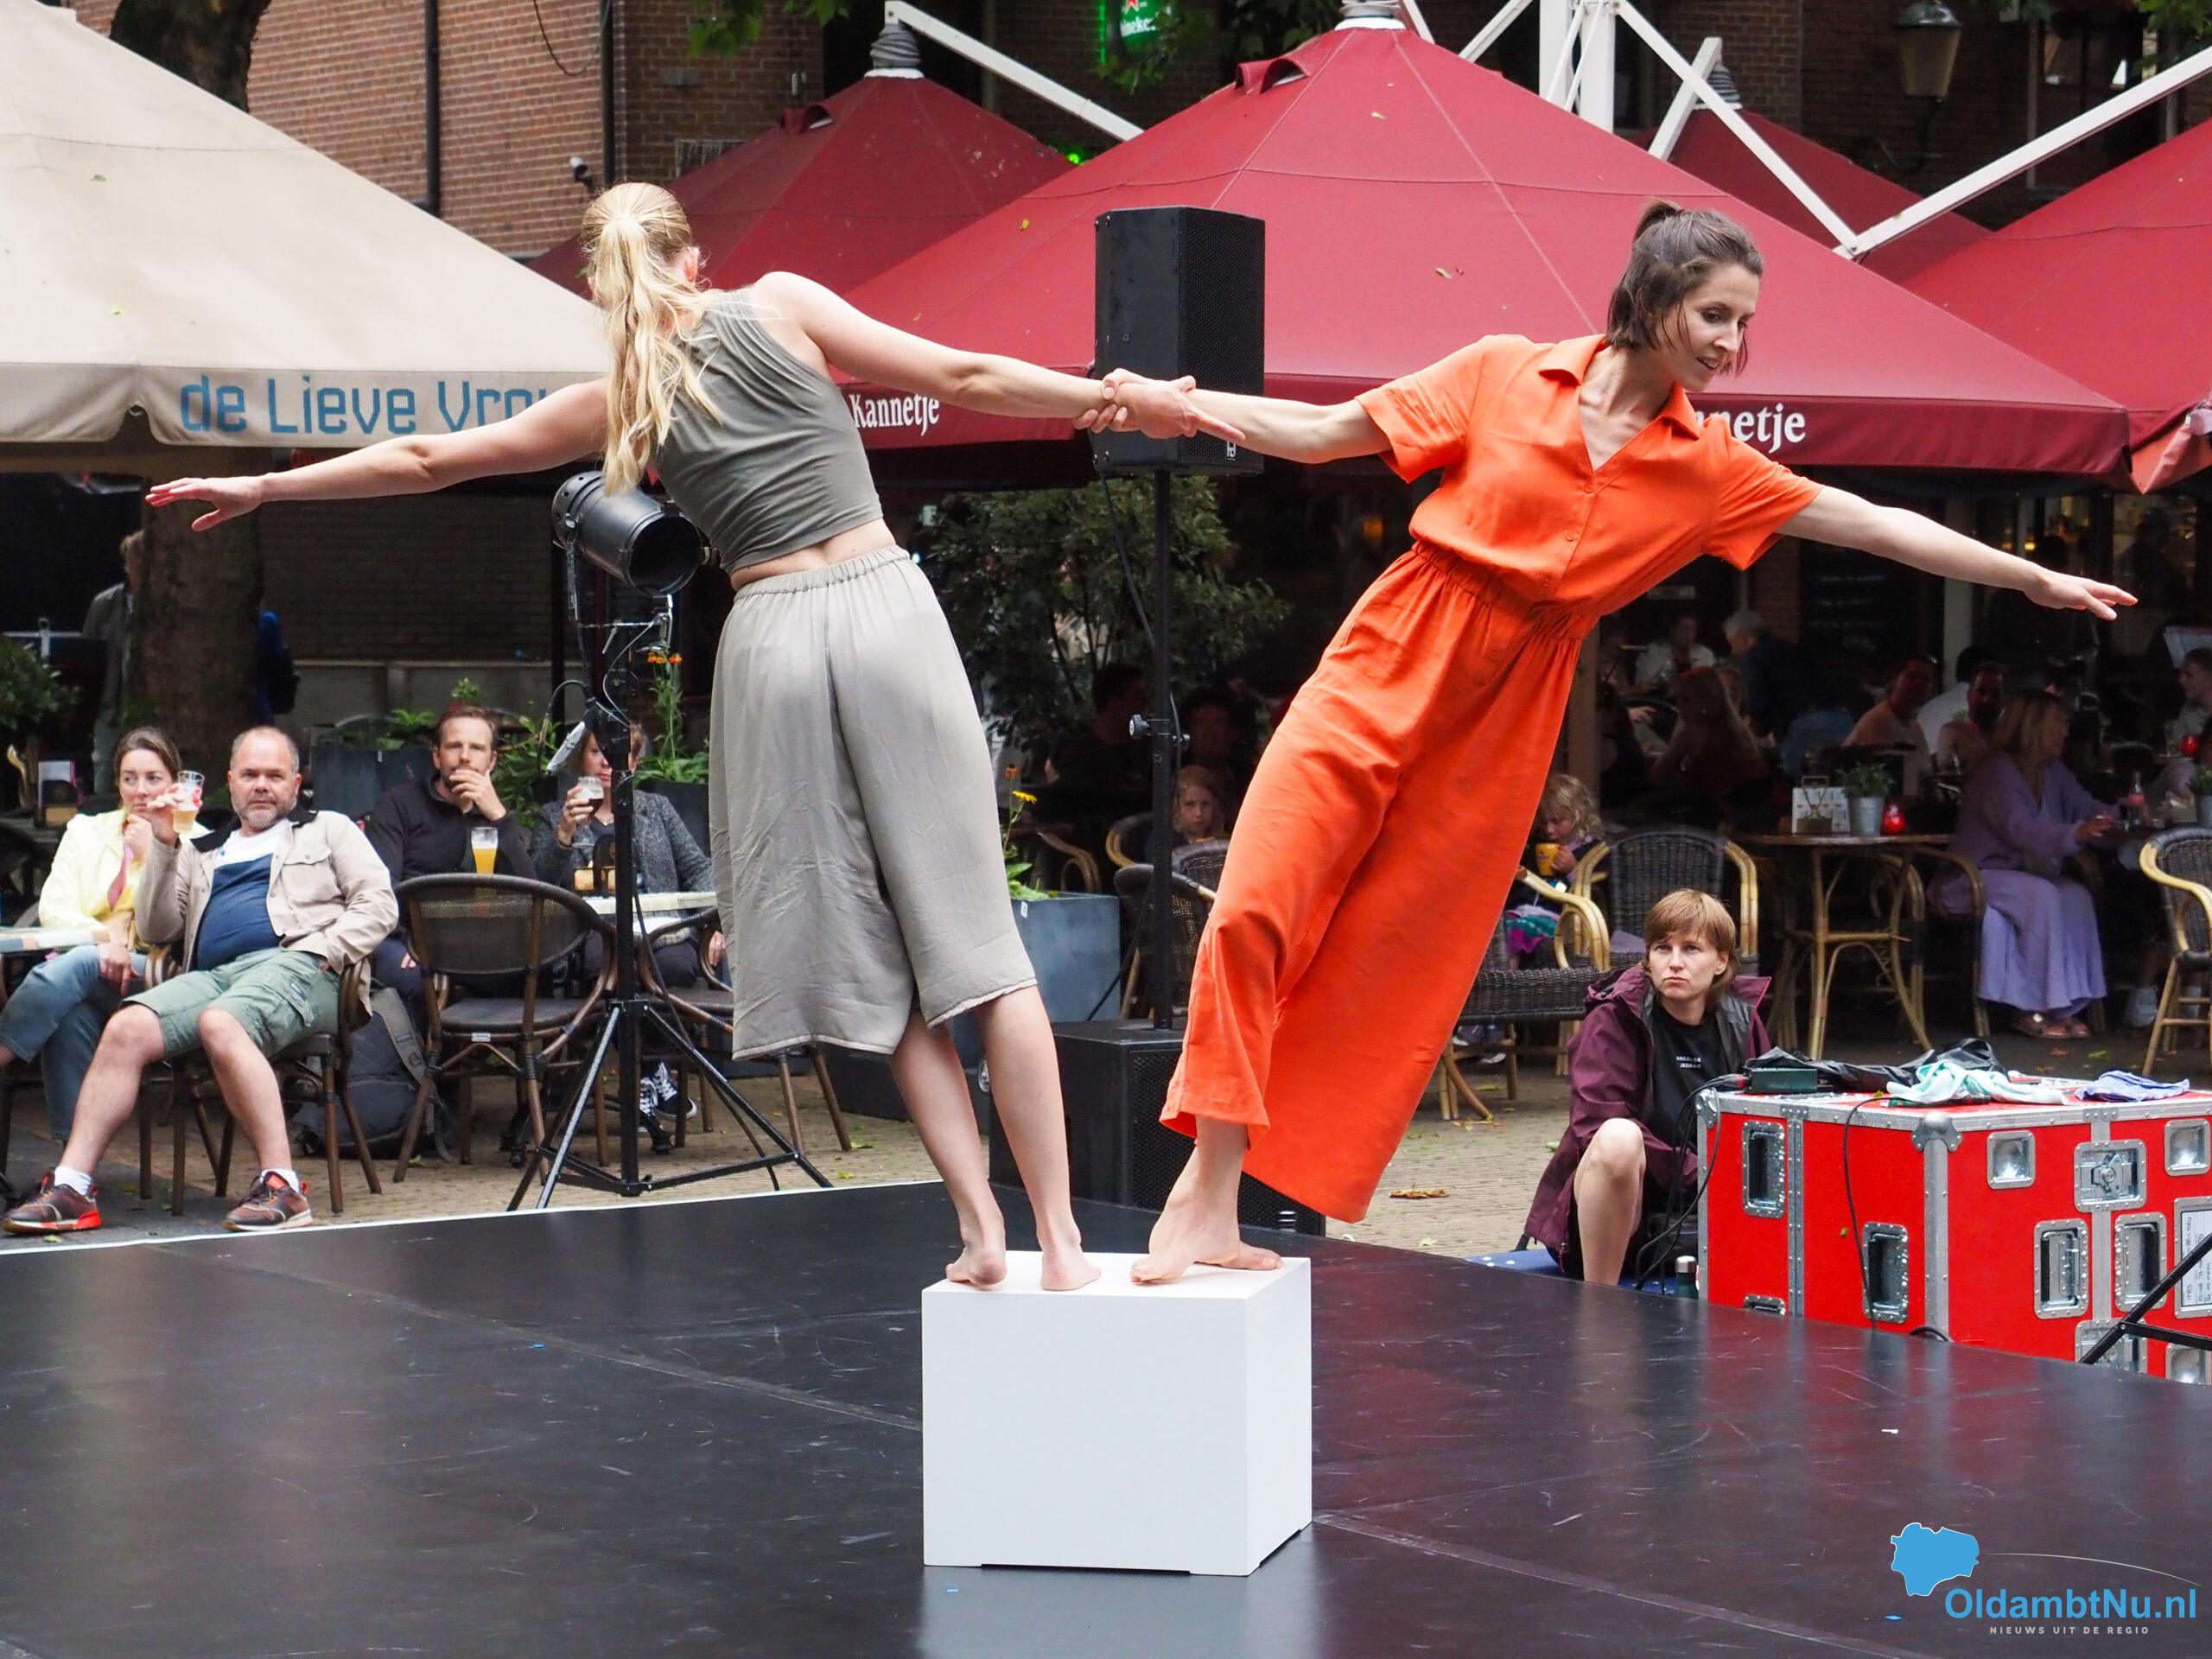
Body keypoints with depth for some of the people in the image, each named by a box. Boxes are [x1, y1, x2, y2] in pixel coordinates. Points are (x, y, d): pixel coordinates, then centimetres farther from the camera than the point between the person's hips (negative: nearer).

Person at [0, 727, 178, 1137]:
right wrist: (106, 940, -14)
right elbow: (53, 908, 5)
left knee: (77, 965, -34)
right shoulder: (87, 832, 19)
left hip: (152, 976, -2)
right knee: (71, 1014, -35)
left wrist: (152, 854, -4)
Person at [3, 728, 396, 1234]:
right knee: (126, 1028, -25)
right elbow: (156, 930, 22)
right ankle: (70, 1186, -30)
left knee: (219, 1024, -38)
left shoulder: (328, 831, 24)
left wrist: (324, 951, -6)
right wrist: (164, 846, 12)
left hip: (293, 967, -4)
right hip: (211, 975, 4)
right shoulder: (202, 854, 32)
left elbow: (378, 903, 10)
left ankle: (282, 1186, -41)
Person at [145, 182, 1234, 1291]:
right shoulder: (781, 305, 6)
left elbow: (426, 460, 16)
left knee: (873, 956, 9)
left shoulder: (620, 404, 10)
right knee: (975, 934, 0)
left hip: (772, 636, 1)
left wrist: (263, 486, 27)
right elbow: (962, 378, 4)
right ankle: (1060, 1235, -3)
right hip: (884, 606, -1)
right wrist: (1120, 399, 13)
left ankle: (978, 1222, 1)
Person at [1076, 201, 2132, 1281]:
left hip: (1503, 726, 3)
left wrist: (2033, 580, 10)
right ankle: (1205, 1190, -6)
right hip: (1388, 670, -3)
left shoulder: (1709, 469, 4)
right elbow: (1323, 434, 1)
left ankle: (1227, 1209, 9)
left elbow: (1873, 525, 9)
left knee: (1391, 983, 1)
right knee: (1256, 911, -14)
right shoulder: (1505, 374, -2)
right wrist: (1169, 405, -8)